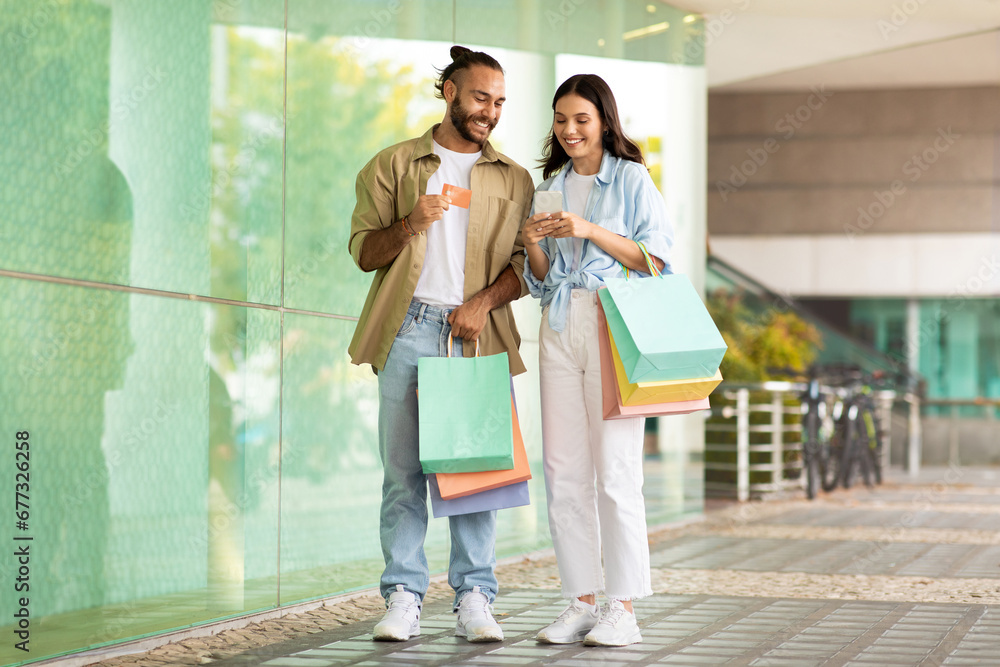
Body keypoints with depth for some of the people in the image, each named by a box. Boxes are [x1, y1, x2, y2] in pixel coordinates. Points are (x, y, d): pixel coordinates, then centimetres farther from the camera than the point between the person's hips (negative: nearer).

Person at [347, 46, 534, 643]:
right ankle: (404, 600, 0)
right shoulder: (393, 166, 13)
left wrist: (484, 302, -8)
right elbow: (364, 251, 8)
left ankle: (474, 601, 1)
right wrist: (411, 225, -11)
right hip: (409, 329, -1)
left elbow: (526, 263, 9)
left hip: (476, 334, 1)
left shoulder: (513, 180, 16)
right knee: (403, 469, -3)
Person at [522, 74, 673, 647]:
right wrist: (534, 244, -1)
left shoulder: (632, 179, 2)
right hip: (560, 327, 5)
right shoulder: (551, 186, 17)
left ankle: (623, 607, -3)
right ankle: (582, 600, 8)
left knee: (615, 468, -8)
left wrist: (590, 230, -15)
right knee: (564, 471, 1)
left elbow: (655, 257, -7)